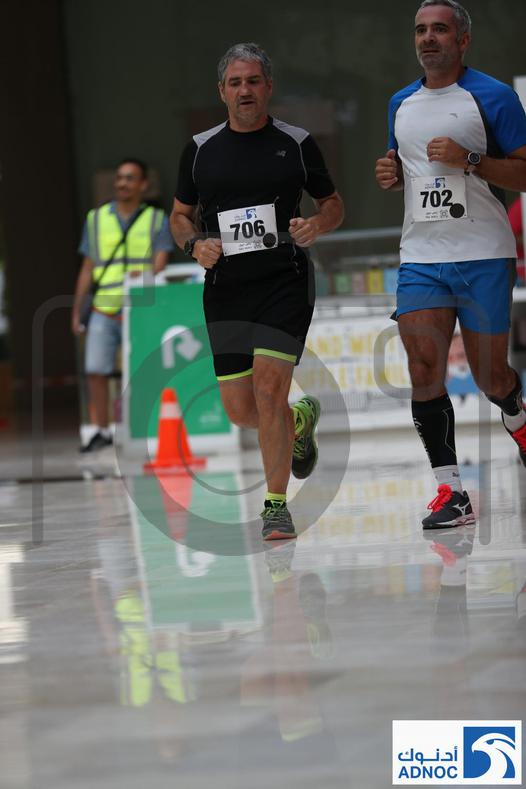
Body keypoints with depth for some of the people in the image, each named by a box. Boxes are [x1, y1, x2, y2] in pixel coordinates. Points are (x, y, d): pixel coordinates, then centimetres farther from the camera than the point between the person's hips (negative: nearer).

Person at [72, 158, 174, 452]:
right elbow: (88, 269, 14)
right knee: (96, 371, -4)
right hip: (103, 311, 2)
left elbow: (160, 265, -4)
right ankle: (102, 431, 6)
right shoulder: (97, 219, 12)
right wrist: (76, 311, 11)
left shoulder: (157, 220, 6)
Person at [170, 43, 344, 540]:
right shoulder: (200, 149, 7)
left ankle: (275, 505, -8)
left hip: (285, 281, -3)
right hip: (225, 288, 3)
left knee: (269, 387, -18)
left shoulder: (297, 144, 2)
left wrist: (316, 227, -10)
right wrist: (195, 244, -5)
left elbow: (333, 205, 12)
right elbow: (180, 215, 16)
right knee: (239, 409, 3)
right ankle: (300, 421, 38)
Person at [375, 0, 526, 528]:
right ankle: (450, 493, -9)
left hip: (483, 256, -4)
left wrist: (469, 160, -21)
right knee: (423, 367, -11)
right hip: (420, 256, 4)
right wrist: (391, 176, 4)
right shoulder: (401, 104, 13)